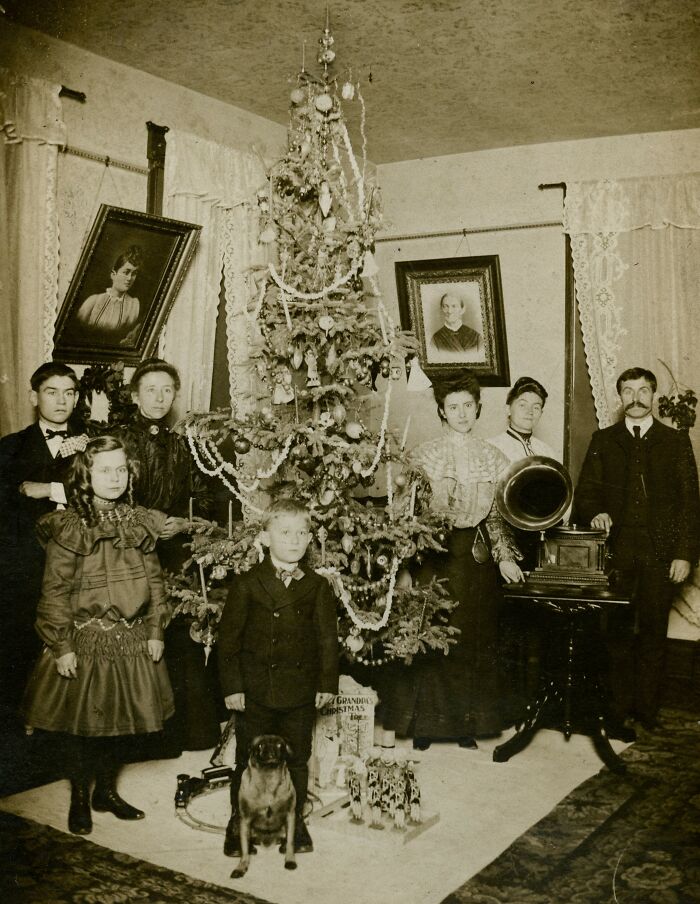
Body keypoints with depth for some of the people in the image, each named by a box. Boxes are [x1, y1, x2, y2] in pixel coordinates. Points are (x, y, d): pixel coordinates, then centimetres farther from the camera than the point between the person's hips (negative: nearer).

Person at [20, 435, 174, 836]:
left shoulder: (140, 523, 1)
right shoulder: (69, 528, -12)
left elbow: (155, 581, 6)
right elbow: (54, 591, -11)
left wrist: (156, 631, 3)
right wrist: (62, 646, -13)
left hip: (131, 640, 4)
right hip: (85, 641, -4)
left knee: (117, 721, 16)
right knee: (81, 724, 10)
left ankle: (107, 792, 35)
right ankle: (80, 799, 30)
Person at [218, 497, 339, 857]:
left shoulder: (317, 587, 1)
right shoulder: (247, 584, -6)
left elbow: (327, 638, 5)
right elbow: (229, 636, -5)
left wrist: (327, 683, 3)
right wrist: (232, 686, -8)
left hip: (300, 692, 2)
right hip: (255, 691, -2)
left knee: (297, 760, 13)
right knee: (248, 761, 10)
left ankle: (295, 823, 31)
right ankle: (238, 826, 26)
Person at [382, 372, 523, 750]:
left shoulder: (493, 459, 7)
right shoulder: (424, 455, -1)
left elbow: (497, 515, 8)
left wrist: (505, 556, -2)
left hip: (477, 557, 3)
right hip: (434, 556, -2)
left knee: (474, 639, 7)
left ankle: (466, 722, 20)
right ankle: (424, 723, 15)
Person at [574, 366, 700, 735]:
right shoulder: (603, 441, 11)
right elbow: (585, 493, 9)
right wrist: (595, 513, -13)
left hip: (660, 554, 0)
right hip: (618, 552, 0)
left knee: (653, 634, 5)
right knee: (619, 635, 2)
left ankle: (647, 709, 18)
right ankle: (620, 712, 11)